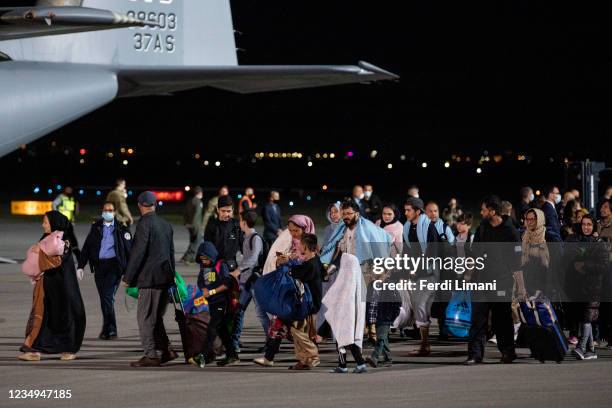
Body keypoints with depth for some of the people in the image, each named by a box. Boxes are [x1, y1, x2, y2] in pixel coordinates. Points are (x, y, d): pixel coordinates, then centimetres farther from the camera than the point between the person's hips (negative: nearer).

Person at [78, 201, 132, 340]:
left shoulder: (121, 229, 4)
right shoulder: (95, 228, 12)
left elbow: (129, 250, 4)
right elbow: (86, 248, 11)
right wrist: (81, 266, 2)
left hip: (114, 265, -4)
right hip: (99, 265, 4)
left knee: (108, 296, -15)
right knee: (104, 298, 7)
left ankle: (108, 330, -12)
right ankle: (111, 330, 17)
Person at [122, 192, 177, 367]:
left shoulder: (144, 224, -12)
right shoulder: (166, 224, 12)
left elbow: (138, 252, -15)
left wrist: (128, 277, -10)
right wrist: (171, 275, 23)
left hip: (150, 278, -8)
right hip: (165, 277, 8)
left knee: (145, 317, -4)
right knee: (156, 317, 17)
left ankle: (151, 355, -6)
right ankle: (166, 350, 16)